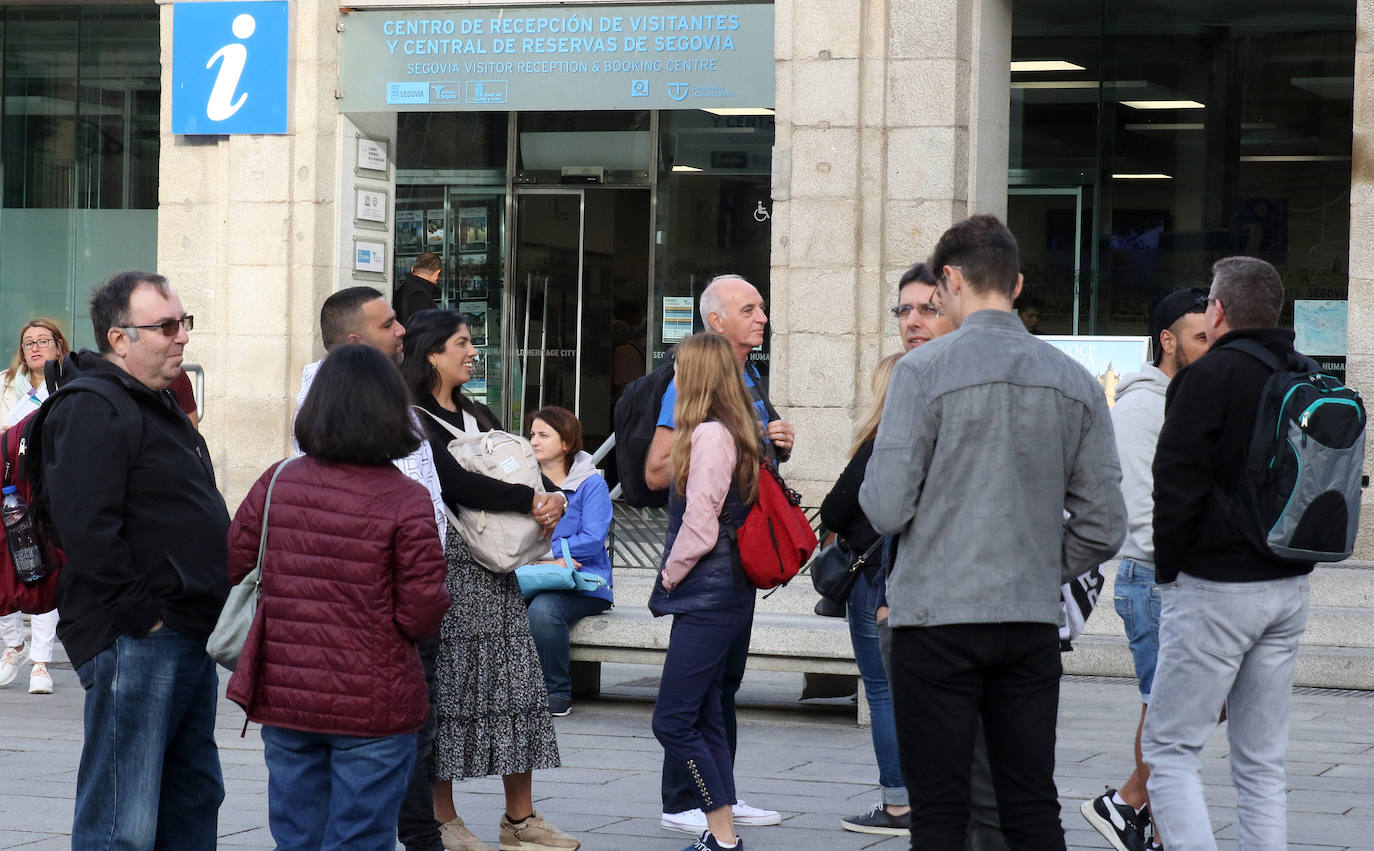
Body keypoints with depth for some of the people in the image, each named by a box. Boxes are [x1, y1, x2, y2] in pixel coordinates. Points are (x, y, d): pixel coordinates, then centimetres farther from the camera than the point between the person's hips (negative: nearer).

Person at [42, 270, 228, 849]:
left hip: (188, 637, 11)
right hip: (135, 643, -11)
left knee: (193, 801, 16)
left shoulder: (159, 406, 20)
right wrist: (142, 616, -20)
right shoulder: (93, 410, -13)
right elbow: (86, 528, -24)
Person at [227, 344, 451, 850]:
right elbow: (422, 615, -14)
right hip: (372, 709, -4)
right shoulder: (406, 502, -13)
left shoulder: (276, 484, -1)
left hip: (283, 696, 4)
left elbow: (232, 568, 7)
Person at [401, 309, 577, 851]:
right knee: (447, 687, -4)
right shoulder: (414, 420, -7)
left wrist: (553, 500, -4)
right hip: (448, 566, -8)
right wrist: (530, 500, -16)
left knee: (517, 681, 4)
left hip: (496, 567, 8)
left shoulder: (477, 416, 20)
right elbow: (456, 483, -20)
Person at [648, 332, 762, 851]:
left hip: (708, 598, -10)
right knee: (704, 719, 12)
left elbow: (699, 528, -19)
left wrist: (669, 576, -4)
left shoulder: (709, 434, -15)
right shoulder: (736, 432, 14)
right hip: (725, 595, 10)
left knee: (672, 721, -8)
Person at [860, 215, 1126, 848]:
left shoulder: (925, 369, -7)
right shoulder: (1074, 382, 7)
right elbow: (1103, 525, 7)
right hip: (1033, 623, 4)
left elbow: (887, 509, -10)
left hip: (937, 617, -4)